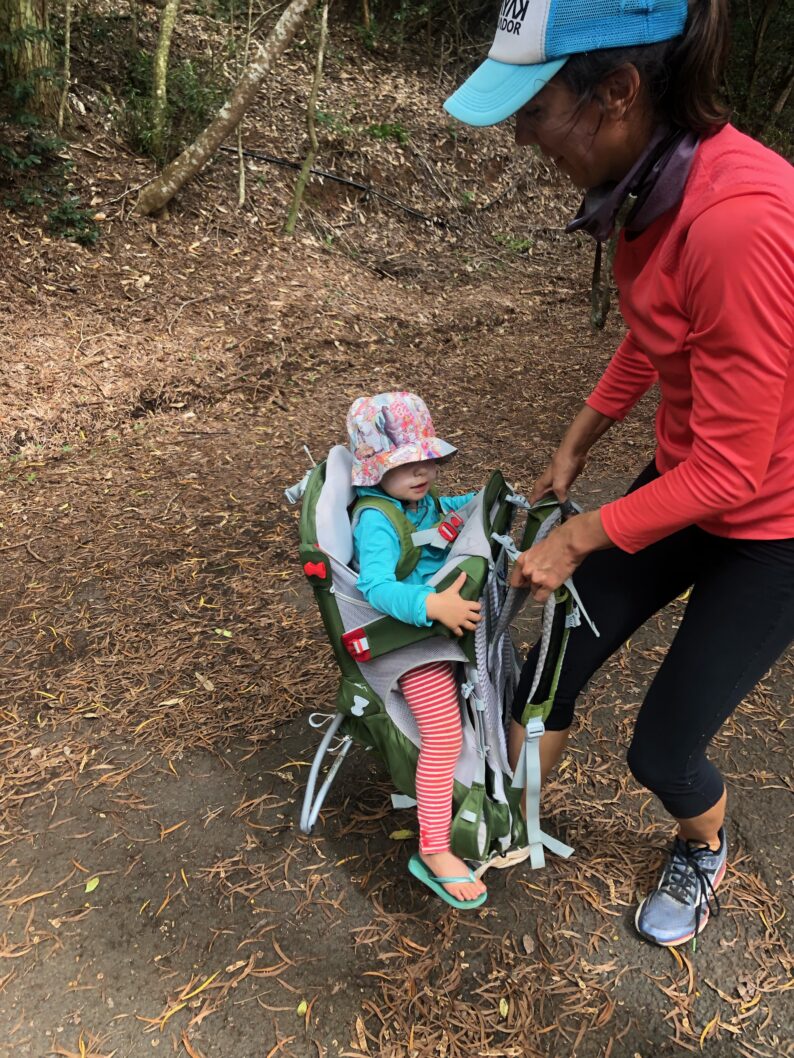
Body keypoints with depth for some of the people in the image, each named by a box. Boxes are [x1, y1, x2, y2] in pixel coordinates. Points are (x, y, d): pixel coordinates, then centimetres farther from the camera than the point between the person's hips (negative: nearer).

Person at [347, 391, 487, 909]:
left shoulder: (424, 501, 5)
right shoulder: (376, 519, -23)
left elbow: (450, 510, 31)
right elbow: (376, 585, -37)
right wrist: (432, 605, -50)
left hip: (454, 623, 10)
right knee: (443, 737, -13)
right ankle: (434, 851, 3)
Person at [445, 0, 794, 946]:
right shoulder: (658, 180, -7)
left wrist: (580, 538, -15)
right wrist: (575, 445, 10)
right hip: (692, 478, 7)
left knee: (662, 749, 7)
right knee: (558, 657, 13)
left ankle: (703, 854, 44)